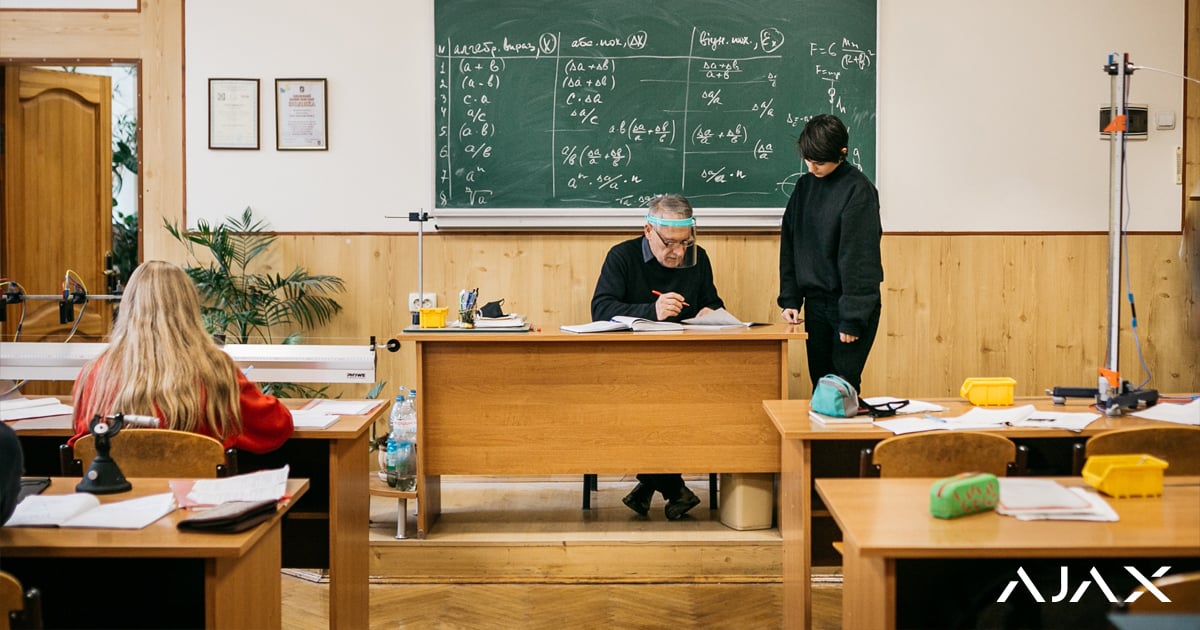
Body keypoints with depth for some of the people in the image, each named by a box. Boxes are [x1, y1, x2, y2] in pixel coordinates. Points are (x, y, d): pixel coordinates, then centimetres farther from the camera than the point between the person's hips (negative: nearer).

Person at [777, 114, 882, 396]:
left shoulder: (858, 189, -12)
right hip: (815, 302, 6)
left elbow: (858, 254, -15)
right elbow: (789, 245, 11)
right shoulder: (805, 186, 7)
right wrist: (790, 299, 3)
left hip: (851, 302, -6)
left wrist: (853, 317, -16)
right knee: (820, 384, 8)